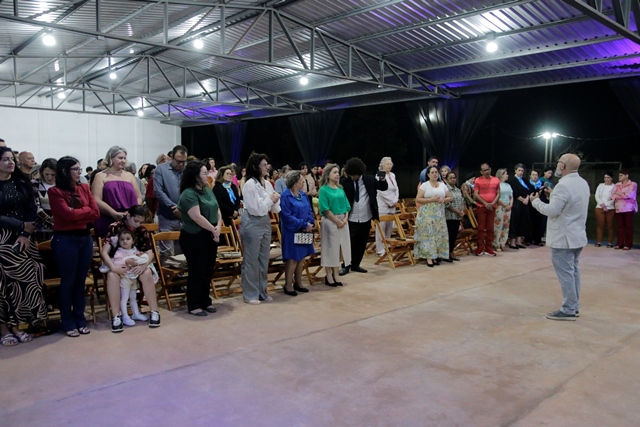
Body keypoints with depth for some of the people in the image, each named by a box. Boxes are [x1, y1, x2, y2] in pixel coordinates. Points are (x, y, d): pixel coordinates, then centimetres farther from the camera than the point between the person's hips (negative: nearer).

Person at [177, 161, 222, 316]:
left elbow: (217, 210, 10)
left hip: (210, 236, 8)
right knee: (197, 272, 0)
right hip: (195, 238, -8)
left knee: (208, 271, 14)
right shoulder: (189, 194, -17)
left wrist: (219, 226, -8)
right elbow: (197, 217, -24)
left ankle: (205, 301, 26)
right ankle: (194, 305, 12)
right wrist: (213, 229, -16)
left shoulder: (208, 190, 10)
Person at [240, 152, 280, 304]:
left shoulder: (268, 184, 6)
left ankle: (262, 291, 24)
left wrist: (275, 201, -9)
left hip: (265, 223, 8)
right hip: (252, 224, -8)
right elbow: (255, 209, -20)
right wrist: (270, 200, -11)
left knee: (264, 259, 13)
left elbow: (274, 209, 11)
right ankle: (250, 294, 11)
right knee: (251, 260, 1)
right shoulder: (249, 184, -15)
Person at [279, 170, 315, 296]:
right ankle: (288, 285, 9)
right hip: (291, 232, -7)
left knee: (301, 257, 12)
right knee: (292, 259, -3)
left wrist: (310, 223, -8)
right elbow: (287, 216, -18)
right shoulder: (285, 196, -14)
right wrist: (304, 225, -18)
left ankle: (298, 283, 24)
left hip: (304, 231, 7)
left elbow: (309, 210, 12)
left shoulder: (303, 195, 9)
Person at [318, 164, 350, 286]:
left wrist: (345, 219, -5)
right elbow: (325, 209, -13)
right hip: (330, 221, -6)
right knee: (330, 248, 1)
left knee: (339, 248, 9)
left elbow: (347, 206, 11)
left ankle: (335, 274, 19)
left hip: (343, 222, 6)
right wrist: (337, 221, -15)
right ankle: (328, 276, 10)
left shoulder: (340, 189, 11)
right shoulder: (324, 190, -7)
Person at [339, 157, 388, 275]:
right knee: (349, 243, 1)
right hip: (351, 219, -3)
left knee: (361, 243, 11)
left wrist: (382, 179, -9)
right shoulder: (344, 182, -9)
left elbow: (384, 187, 10)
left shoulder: (369, 180, 0)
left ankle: (355, 265, 25)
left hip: (366, 218, 3)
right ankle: (346, 266, 14)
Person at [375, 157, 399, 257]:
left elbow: (396, 189, 15)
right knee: (381, 228, -4)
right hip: (382, 205, -7)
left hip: (392, 206, 7)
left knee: (389, 228, 8)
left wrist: (396, 201, 0)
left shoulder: (393, 175, 14)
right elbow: (382, 191, -14)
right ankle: (380, 250, 0)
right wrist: (392, 202, -10)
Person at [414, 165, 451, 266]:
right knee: (428, 234, -8)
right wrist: (431, 199, -17)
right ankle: (429, 257, -4)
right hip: (427, 214, -4)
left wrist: (443, 199, -8)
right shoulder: (424, 185, -2)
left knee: (439, 234, 1)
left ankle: (435, 256, 10)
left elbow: (449, 197, 14)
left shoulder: (442, 185, 11)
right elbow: (418, 199, -8)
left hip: (439, 214, 4)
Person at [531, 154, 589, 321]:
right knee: (573, 271, 16)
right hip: (577, 235, 10)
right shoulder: (583, 183, 9)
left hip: (563, 238, -10)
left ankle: (568, 310, 2)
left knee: (565, 273, -3)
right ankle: (574, 306, 24)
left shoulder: (563, 185, -22)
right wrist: (552, 196, 14)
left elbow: (551, 211, -22)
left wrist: (535, 201, -7)